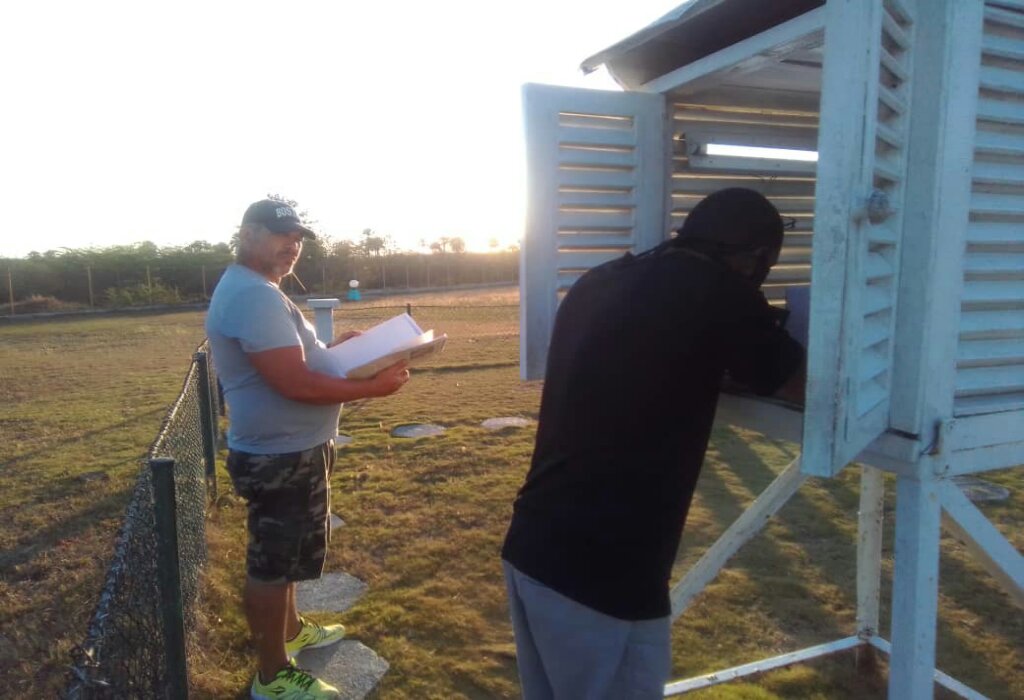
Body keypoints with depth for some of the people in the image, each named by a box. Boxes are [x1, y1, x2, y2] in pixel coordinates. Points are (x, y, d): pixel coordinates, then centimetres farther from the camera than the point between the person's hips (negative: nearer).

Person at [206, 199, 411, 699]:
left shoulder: (254, 289, 13)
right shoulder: (253, 295, -24)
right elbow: (295, 383, -29)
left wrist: (333, 348, 7)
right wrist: (372, 387, -23)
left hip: (289, 450, 11)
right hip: (280, 457, -11)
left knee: (284, 553, 26)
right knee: (272, 562, 4)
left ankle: (291, 629, 46)